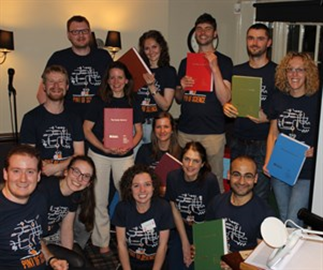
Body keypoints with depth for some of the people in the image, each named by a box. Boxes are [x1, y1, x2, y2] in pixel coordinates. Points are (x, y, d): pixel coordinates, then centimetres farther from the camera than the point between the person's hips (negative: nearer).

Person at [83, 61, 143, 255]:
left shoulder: (133, 103, 5)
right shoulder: (98, 101, -1)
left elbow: (139, 131, 8)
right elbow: (87, 129, -2)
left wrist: (129, 146, -12)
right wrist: (103, 147, -16)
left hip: (125, 156, 1)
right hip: (99, 155, -1)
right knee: (99, 200, 5)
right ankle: (102, 241, 18)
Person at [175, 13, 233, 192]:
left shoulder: (223, 61, 0)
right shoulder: (186, 62, 13)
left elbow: (225, 99, -11)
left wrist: (214, 68, -18)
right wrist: (182, 87, -4)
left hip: (212, 132, -4)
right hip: (185, 130, 4)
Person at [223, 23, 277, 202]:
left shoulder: (277, 72, -2)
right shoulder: (236, 71, 12)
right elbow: (227, 99, 17)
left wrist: (267, 118, -20)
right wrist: (226, 107, -6)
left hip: (263, 144, -4)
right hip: (238, 142, 4)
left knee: (259, 196, -2)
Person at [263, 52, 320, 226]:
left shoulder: (316, 101, -8)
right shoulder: (279, 99, 5)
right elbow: (273, 134, 9)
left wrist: (314, 150, -20)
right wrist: (268, 162, 0)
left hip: (306, 172, -4)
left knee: (293, 222, -5)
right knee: (283, 218, 18)